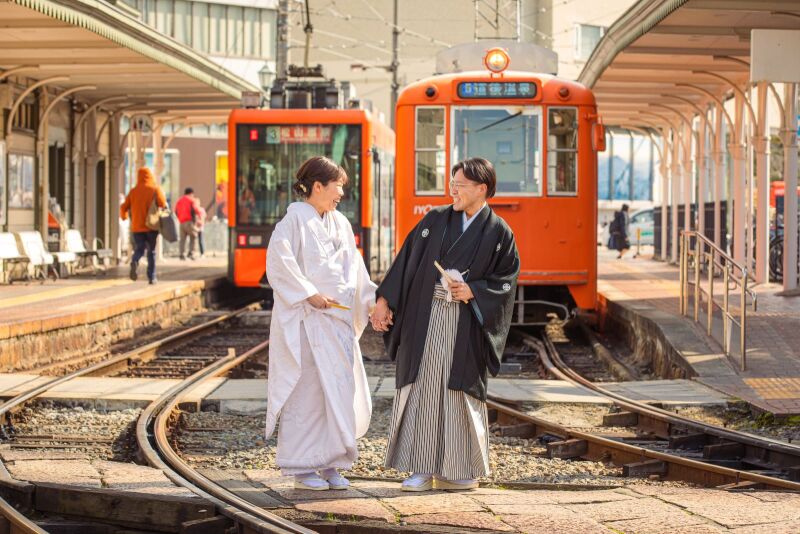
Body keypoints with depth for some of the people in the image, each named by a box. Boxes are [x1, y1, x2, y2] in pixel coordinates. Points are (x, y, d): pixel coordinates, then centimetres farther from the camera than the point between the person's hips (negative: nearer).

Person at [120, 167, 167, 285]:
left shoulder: (134, 191, 5)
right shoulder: (155, 189, -2)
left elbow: (124, 207, 5)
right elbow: (162, 203, -18)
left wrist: (123, 216, 26)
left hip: (137, 226, 1)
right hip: (152, 226, -1)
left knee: (139, 249, 6)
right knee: (151, 251, 10)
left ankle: (134, 262, -26)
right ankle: (151, 277, 10)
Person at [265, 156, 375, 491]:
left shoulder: (341, 224, 16)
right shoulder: (295, 219, -6)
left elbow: (355, 270, 20)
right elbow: (279, 259, -17)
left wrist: (371, 304, 10)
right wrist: (309, 294, -19)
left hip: (338, 318, 7)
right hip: (306, 321, -7)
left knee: (340, 388, 6)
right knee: (308, 389, -6)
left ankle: (329, 463, 13)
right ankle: (302, 467, -1)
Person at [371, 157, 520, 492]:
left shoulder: (498, 233, 2)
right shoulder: (436, 220, 7)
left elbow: (506, 278, 1)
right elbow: (406, 260, 5)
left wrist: (474, 291, -14)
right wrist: (384, 300, -1)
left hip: (465, 323, -1)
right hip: (425, 317, 2)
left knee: (460, 391, 2)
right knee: (423, 387, -2)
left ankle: (462, 470, 13)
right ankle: (422, 469, 2)